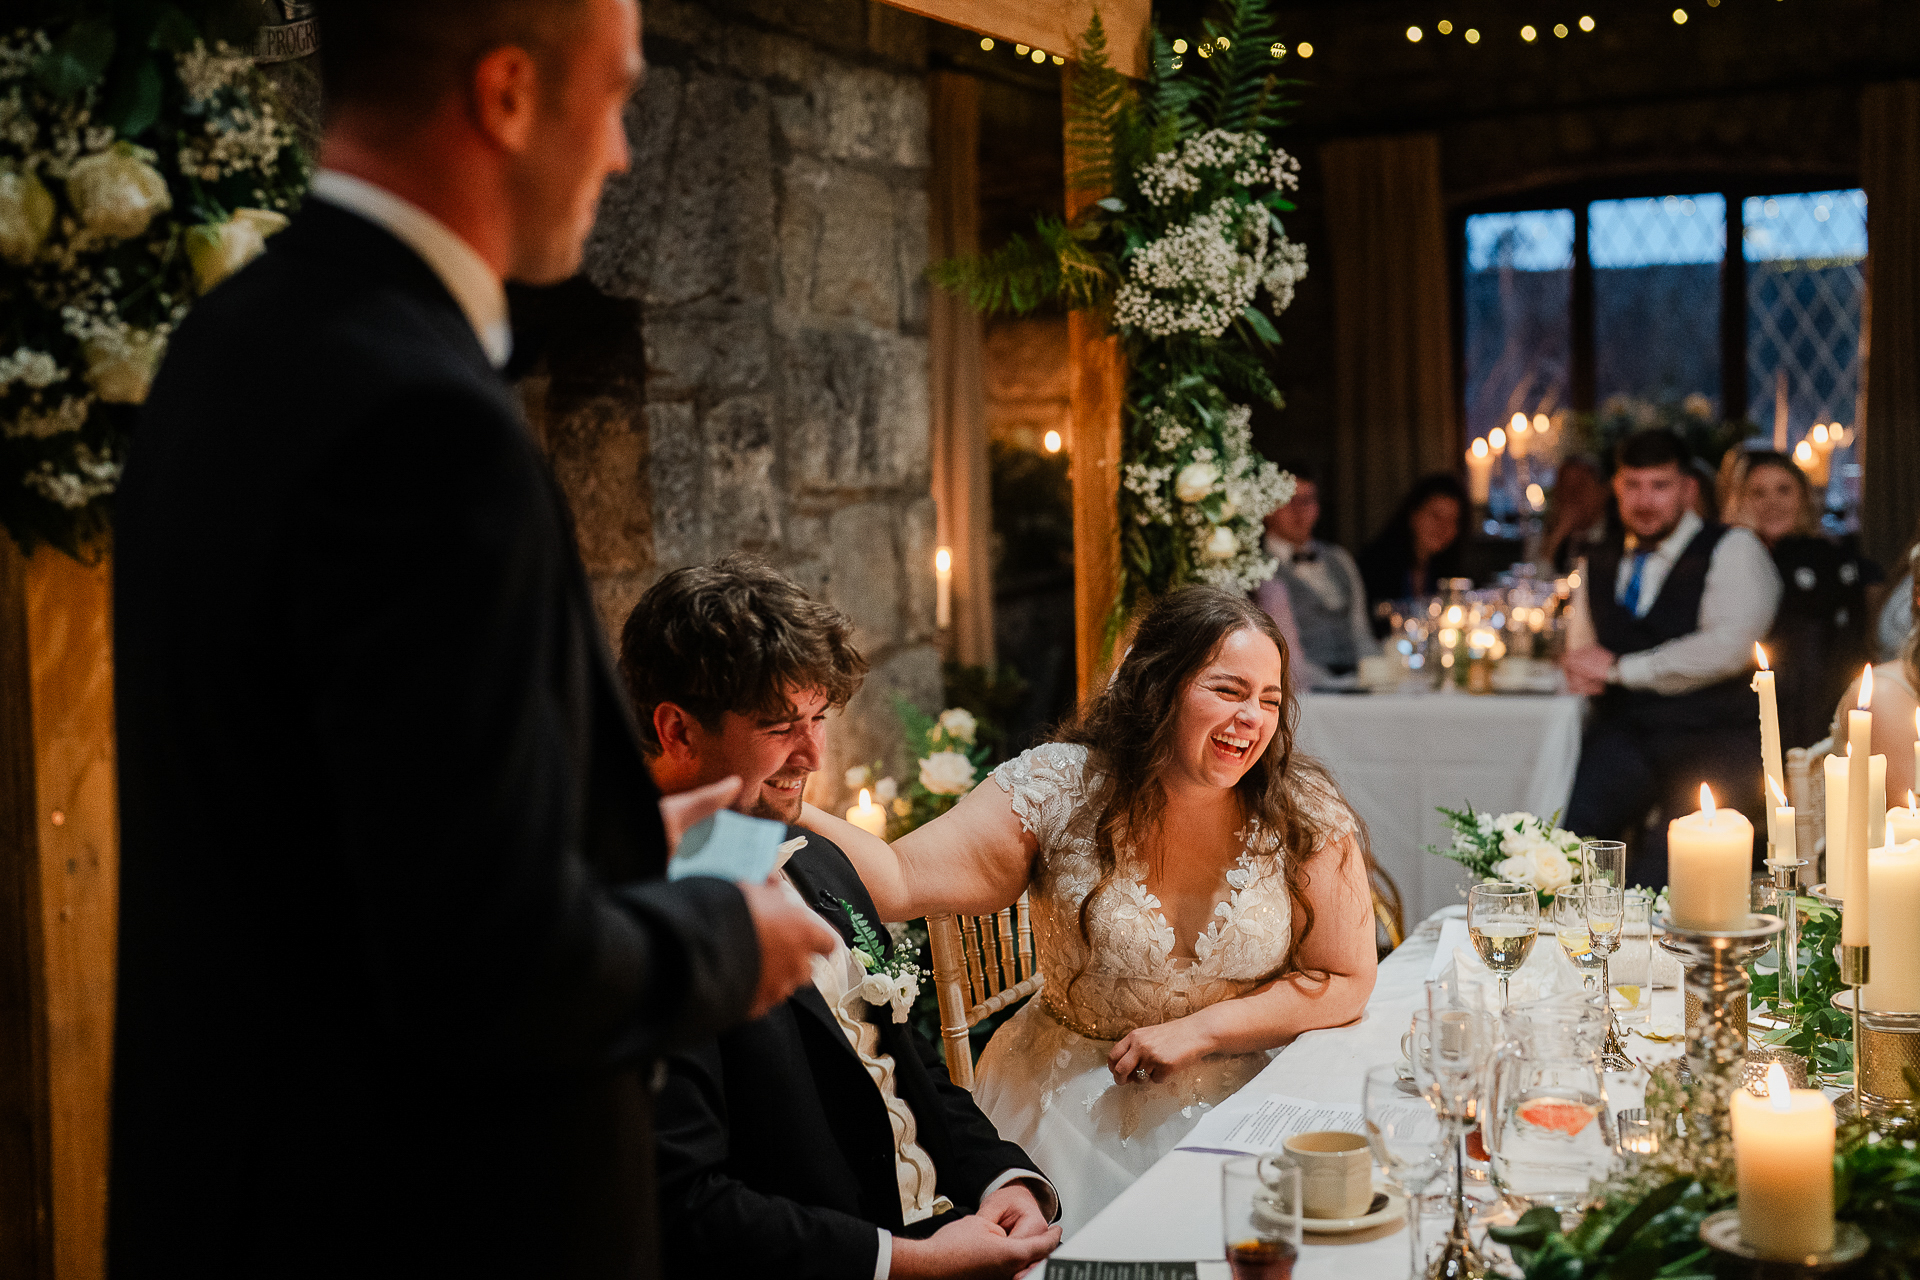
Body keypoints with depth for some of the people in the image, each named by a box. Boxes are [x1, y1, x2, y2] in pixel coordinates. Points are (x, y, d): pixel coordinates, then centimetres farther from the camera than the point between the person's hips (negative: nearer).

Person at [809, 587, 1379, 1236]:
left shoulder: (1307, 815, -6)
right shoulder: (1062, 788, -10)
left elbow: (1346, 981, -1)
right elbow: (899, 881, -18)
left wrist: (1196, 1031, -11)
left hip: (1238, 1095, 1)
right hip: (1072, 1099, -1)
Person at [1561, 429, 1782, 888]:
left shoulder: (1734, 549, 3)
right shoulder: (1599, 565, 21)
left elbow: (1729, 648, -11)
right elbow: (1580, 653, 28)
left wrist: (1619, 669, -7)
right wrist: (1580, 672, 2)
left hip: (1713, 739, -4)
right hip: (1623, 735, 4)